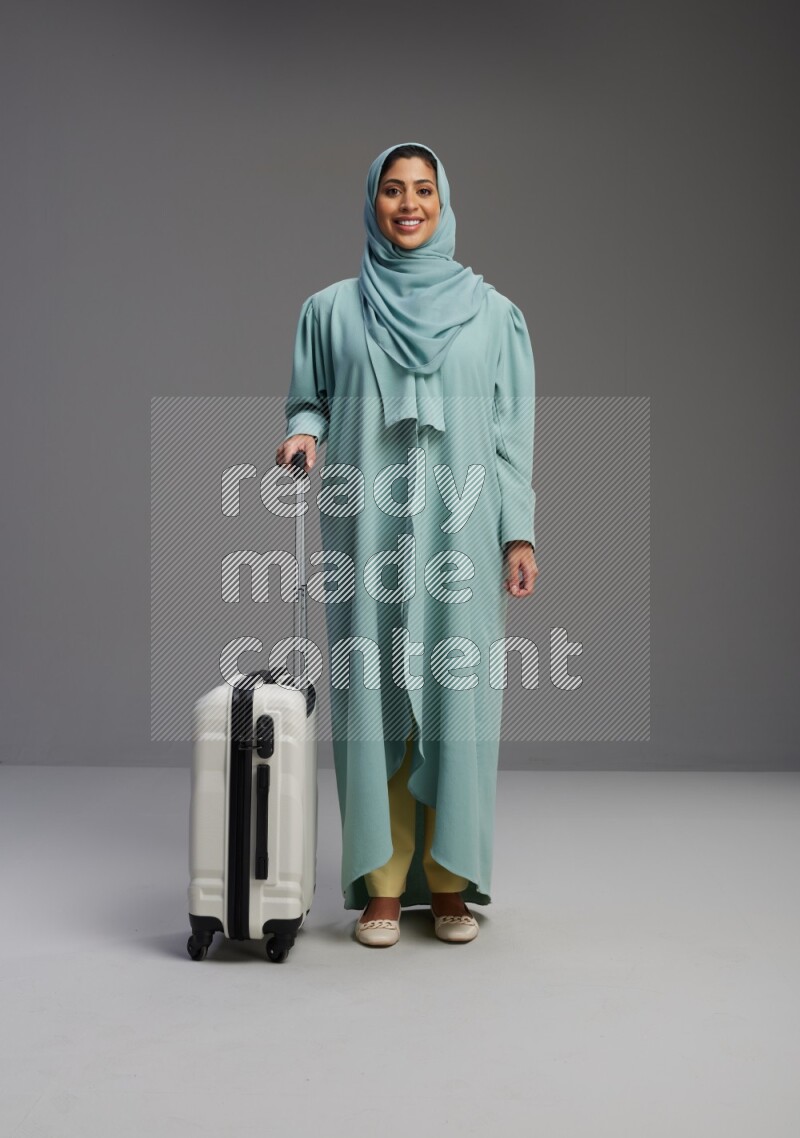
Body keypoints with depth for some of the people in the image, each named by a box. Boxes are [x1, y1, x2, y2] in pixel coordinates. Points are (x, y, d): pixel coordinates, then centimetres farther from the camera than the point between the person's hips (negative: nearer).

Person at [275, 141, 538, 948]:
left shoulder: (491, 312, 9)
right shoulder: (330, 309, 10)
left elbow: (512, 430, 7)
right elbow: (309, 399, 14)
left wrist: (519, 533, 1)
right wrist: (303, 432, -10)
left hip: (458, 530, 0)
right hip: (367, 529, 0)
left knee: (457, 696, 0)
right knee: (373, 696, 0)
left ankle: (451, 883, 12)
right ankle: (382, 886, 10)